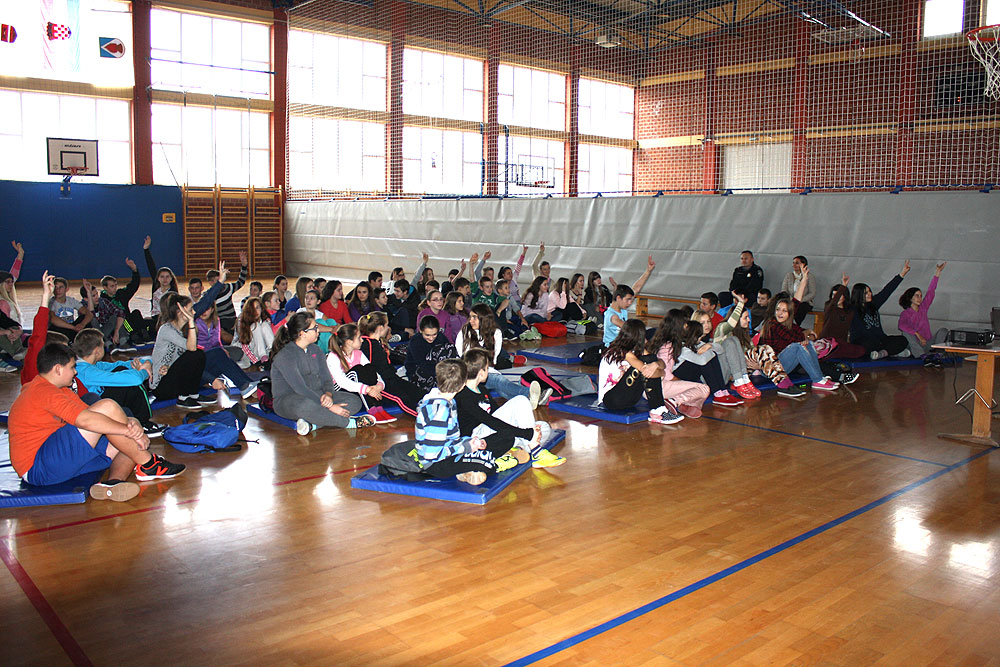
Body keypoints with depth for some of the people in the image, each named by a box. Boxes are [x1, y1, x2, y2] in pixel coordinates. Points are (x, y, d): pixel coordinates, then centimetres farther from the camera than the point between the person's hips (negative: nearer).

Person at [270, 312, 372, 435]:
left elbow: (326, 378, 8)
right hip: (287, 400, -8)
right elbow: (300, 388, -23)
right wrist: (329, 407, -28)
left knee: (355, 401, -12)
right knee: (304, 405, -44)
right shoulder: (284, 356, -14)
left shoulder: (315, 350, 11)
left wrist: (328, 394, -18)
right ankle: (349, 422, -27)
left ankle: (312, 424, -32)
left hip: (316, 395, 8)